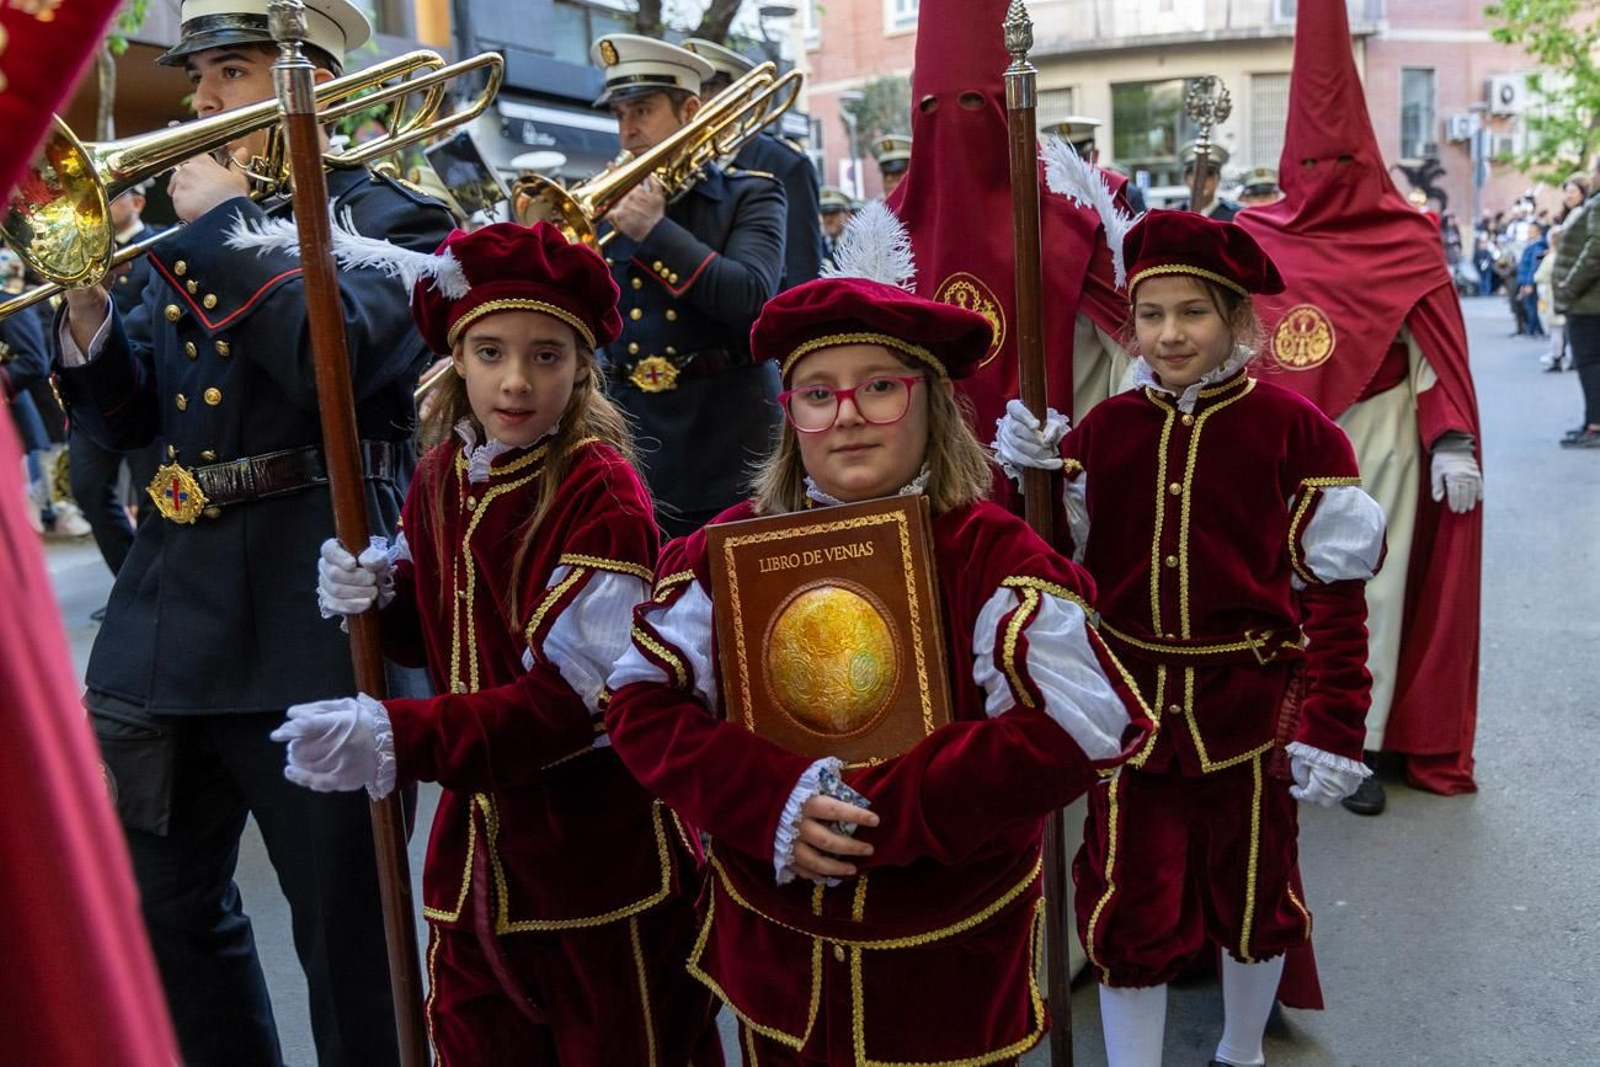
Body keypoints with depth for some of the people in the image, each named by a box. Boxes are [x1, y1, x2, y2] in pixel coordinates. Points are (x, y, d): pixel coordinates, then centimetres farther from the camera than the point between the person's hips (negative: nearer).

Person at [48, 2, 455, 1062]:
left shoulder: (392, 219, -3)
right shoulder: (194, 227, 15)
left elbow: (334, 356, -24)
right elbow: (127, 417, 14)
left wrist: (223, 219, -13)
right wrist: (86, 307, -2)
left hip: (309, 623, -7)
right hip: (168, 618, 8)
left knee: (350, 937, 5)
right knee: (163, 911, 20)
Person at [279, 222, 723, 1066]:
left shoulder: (600, 489, -17)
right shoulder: (441, 477, 3)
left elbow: (578, 697, -22)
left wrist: (398, 740, -29)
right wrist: (382, 600, -5)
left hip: (600, 856, -6)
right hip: (479, 844, 6)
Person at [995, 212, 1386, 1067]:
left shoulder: (1293, 429, -9)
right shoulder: (1103, 429, -1)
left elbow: (1333, 595, -8)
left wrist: (1331, 728, -11)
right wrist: (1029, 482, -12)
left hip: (1249, 703, -1)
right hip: (1131, 702, 2)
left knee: (1251, 898, 20)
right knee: (1128, 914, 8)